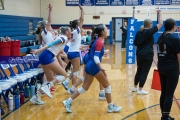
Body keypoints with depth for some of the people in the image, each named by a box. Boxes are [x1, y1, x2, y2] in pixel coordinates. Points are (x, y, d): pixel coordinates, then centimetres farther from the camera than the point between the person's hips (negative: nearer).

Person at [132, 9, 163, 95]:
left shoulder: (139, 32, 6)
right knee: (144, 72, 0)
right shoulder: (149, 31, -12)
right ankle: (140, 90, 3)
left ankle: (135, 87, 26)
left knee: (139, 71, 18)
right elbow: (160, 24, -9)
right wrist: (159, 13, 1)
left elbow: (136, 44, 11)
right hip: (147, 55, -7)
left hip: (139, 54, 7)